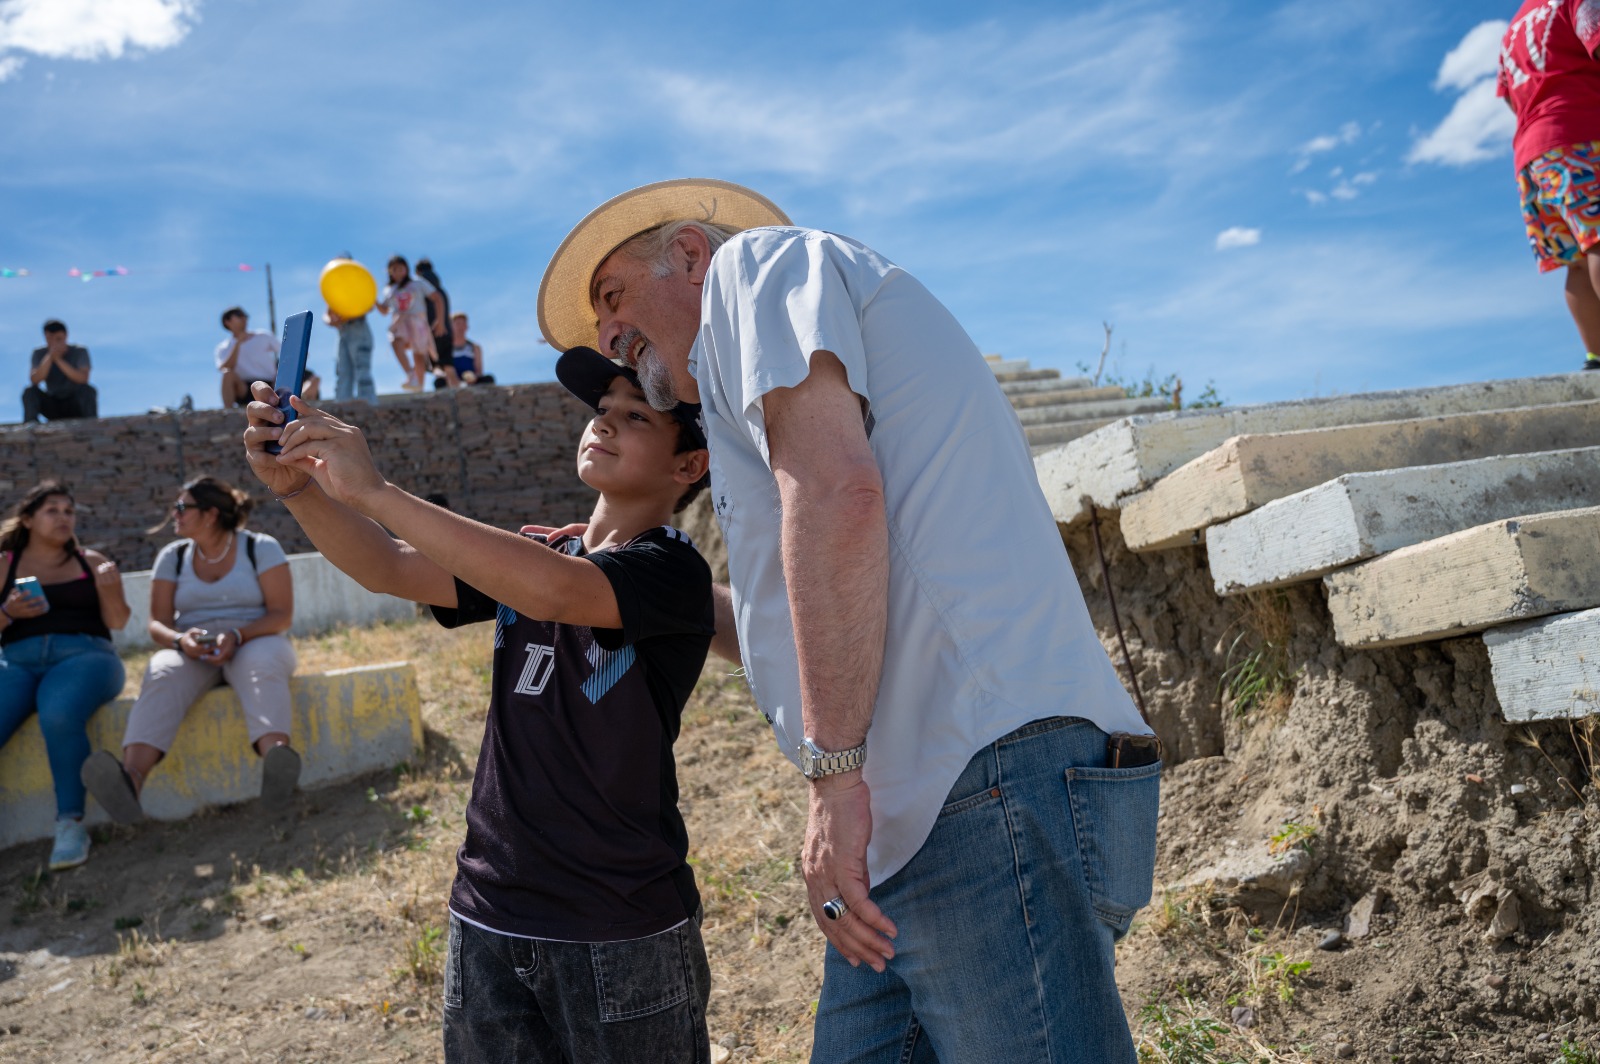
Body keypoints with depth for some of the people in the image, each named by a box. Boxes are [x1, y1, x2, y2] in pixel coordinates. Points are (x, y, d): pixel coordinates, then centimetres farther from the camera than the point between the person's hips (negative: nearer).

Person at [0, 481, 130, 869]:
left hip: (84, 655, -1)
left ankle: (71, 824, -29)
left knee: (59, 716, -36)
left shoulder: (92, 562, 17)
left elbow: (117, 622, 9)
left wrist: (110, 590, -10)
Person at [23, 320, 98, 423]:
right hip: (52, 406, 2)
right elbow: (34, 380, -19)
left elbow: (83, 379, -24)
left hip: (75, 406, -2)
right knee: (29, 391, -23)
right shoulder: (39, 353, -3)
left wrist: (58, 360, -29)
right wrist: (50, 357, -29)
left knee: (88, 390, -31)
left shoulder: (80, 352, -8)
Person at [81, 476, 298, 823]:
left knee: (262, 666, -39)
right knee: (162, 677, -33)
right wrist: (179, 639, -18)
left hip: (254, 642, -2)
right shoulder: (173, 556, 11)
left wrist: (237, 635, -24)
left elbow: (282, 614, -6)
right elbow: (158, 624, 6)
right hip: (192, 651, 3)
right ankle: (130, 780, -58)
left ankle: (276, 762, -67)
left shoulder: (261, 548, 1)